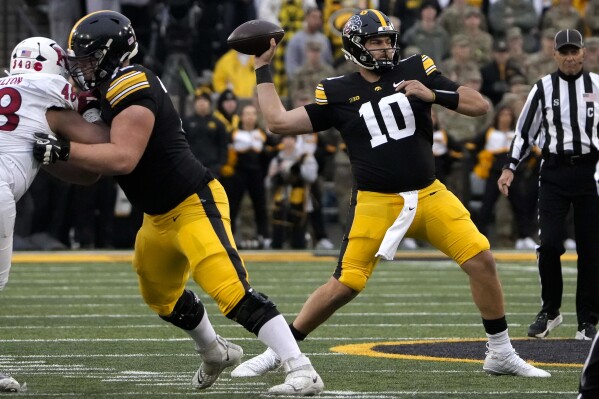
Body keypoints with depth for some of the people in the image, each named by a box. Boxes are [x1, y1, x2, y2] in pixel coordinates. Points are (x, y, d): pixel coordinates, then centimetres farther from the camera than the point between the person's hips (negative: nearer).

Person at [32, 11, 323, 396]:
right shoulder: (113, 89, 10)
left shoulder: (132, 88, -21)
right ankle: (216, 352, 51)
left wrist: (62, 150, -29)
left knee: (233, 291, -22)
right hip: (161, 216, 11)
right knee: (161, 296, 27)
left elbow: (123, 158, -32)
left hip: (194, 205, -11)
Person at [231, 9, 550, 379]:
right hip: (376, 203, -2)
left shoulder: (416, 70, 3)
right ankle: (277, 352, 8)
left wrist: (434, 94, -14)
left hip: (429, 194, 2)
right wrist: (263, 70, 4)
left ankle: (501, 354, 5)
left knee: (481, 259, -10)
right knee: (345, 285, -8)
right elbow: (279, 121, 1)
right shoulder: (338, 93, 1)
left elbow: (479, 105, 1)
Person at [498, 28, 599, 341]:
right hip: (554, 172, 0)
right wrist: (510, 168, -1)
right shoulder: (543, 88, 4)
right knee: (549, 243, -9)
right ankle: (550, 310, 9)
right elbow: (525, 131, 8)